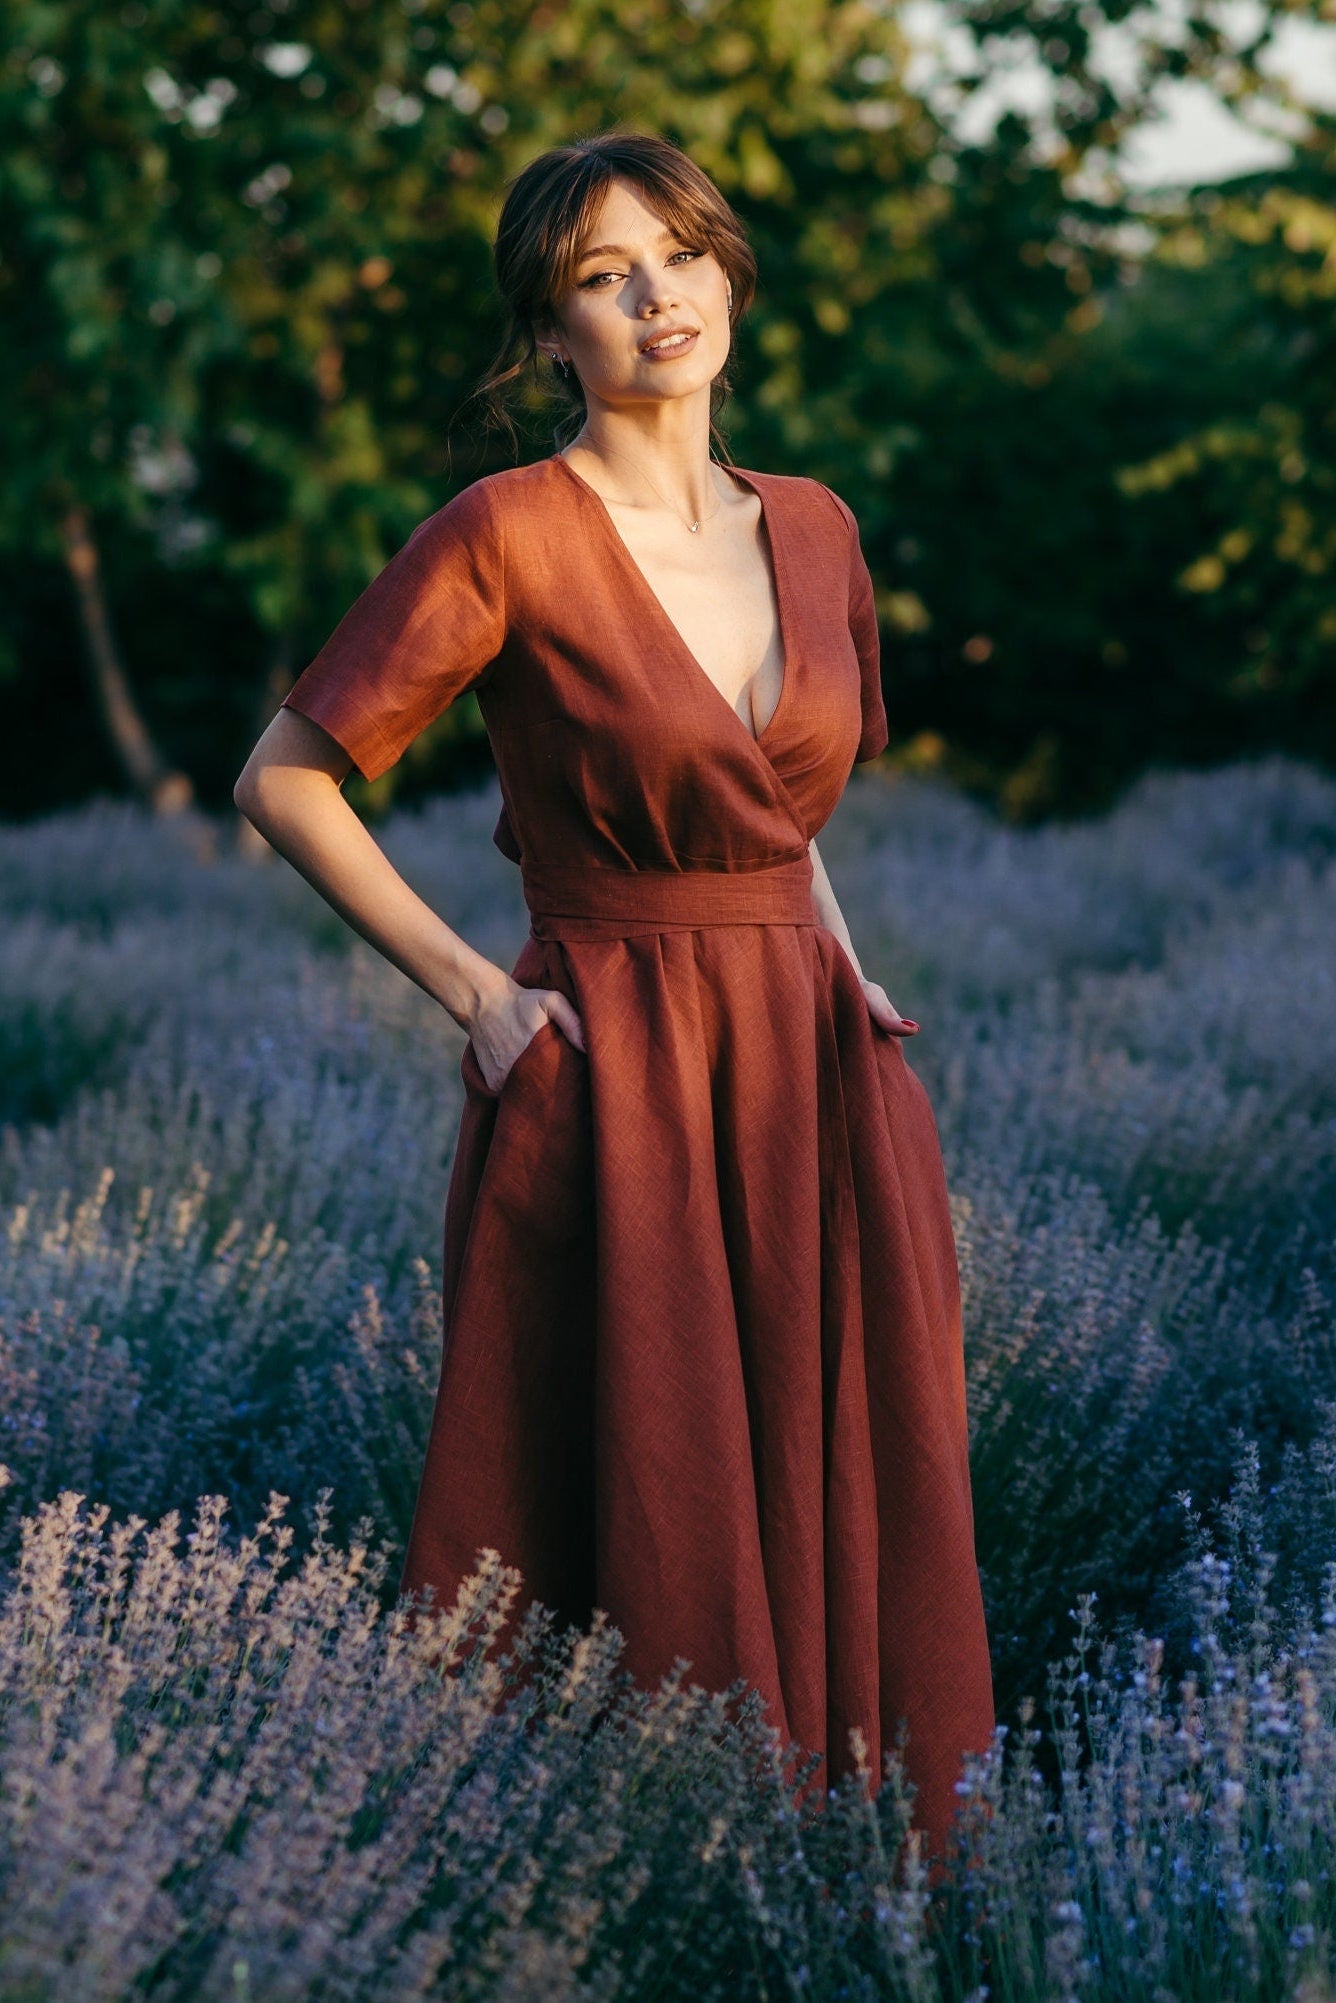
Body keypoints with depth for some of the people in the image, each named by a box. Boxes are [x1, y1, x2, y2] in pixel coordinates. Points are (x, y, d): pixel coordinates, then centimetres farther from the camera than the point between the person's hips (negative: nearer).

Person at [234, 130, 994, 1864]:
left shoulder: (814, 529, 9)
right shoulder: (508, 535, -9)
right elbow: (286, 782, -6)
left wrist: (844, 971, 9)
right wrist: (475, 993, -8)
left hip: (812, 1076, 6)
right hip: (613, 1087, -5)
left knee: (837, 1524, 7)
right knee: (639, 1552, 0)